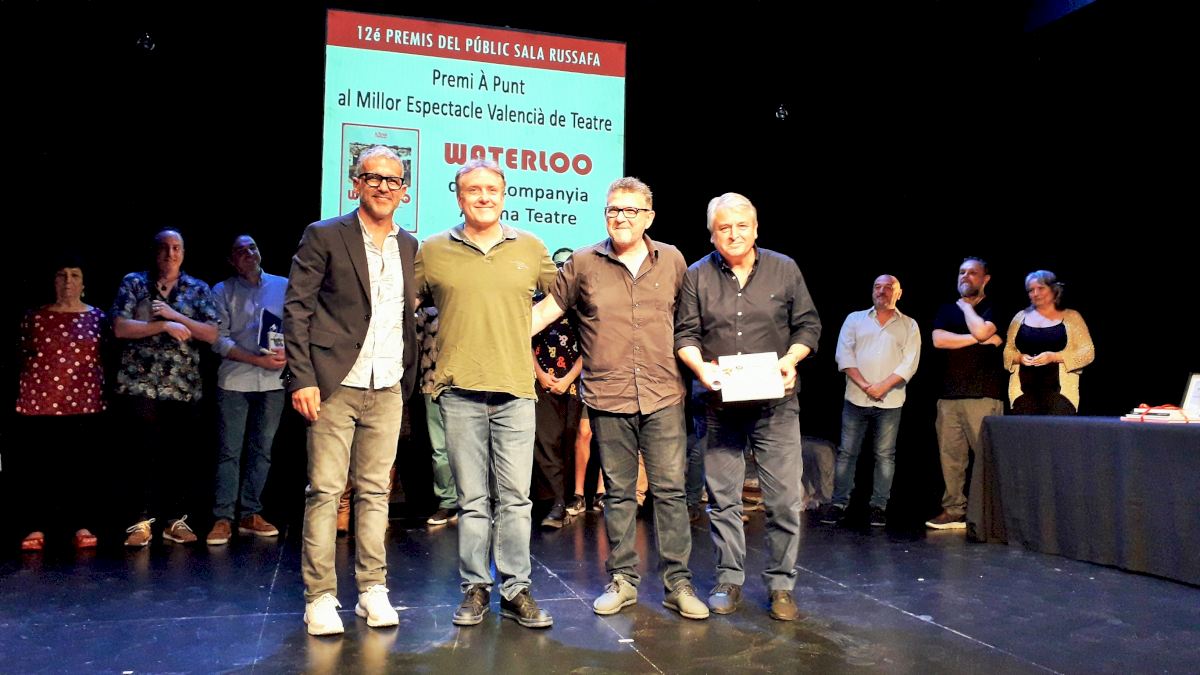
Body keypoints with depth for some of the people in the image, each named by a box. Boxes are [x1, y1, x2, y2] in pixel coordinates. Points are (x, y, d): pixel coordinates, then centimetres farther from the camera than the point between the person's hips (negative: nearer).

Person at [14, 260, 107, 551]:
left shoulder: (98, 318, 6)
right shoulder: (34, 317, 7)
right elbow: (24, 360, 11)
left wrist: (105, 398, 4)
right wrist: (20, 399, 8)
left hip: (85, 405, 0)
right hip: (40, 404, 1)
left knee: (82, 465, 3)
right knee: (37, 466, 2)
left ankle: (83, 526, 12)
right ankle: (36, 527, 11)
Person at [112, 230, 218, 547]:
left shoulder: (199, 289, 10)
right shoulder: (134, 283, 7)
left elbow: (212, 334, 0)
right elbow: (120, 327, -4)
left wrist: (175, 315, -9)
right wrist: (163, 326, -12)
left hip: (185, 387, 2)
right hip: (140, 384, -1)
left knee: (182, 454, 4)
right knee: (146, 451, -6)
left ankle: (177, 520, 13)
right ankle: (141, 521, 3)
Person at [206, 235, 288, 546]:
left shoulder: (283, 286, 10)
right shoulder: (222, 292, 6)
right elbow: (219, 339, -2)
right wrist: (257, 359, -14)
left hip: (273, 381, 2)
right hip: (235, 380, -2)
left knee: (262, 449, 7)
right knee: (229, 451, -1)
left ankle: (250, 514, 17)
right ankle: (223, 519, 3)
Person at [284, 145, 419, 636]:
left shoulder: (410, 247, 12)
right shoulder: (325, 236, 0)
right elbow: (296, 308, -4)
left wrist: (410, 377, 9)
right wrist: (301, 378, -11)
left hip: (387, 390, 4)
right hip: (335, 386, -4)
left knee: (375, 491, 8)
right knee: (325, 490, 0)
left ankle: (373, 590, 16)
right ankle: (320, 597, 10)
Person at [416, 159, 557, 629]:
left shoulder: (531, 248, 8)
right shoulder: (432, 251, 5)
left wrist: (527, 326, 12)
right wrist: (449, 339, 7)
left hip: (515, 388, 1)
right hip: (460, 389, 0)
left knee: (515, 497, 3)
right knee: (471, 499, 7)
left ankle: (516, 590, 14)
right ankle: (475, 588, 19)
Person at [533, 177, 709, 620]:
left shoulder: (672, 261, 8)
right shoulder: (583, 264, 4)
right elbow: (547, 309, 6)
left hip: (663, 396, 1)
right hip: (607, 399, 0)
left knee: (670, 489, 1)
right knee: (618, 492, 9)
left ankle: (678, 583, 12)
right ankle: (622, 580, 21)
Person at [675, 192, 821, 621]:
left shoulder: (785, 270, 6)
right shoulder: (697, 276, 5)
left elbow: (808, 324, 9)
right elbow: (685, 333, 3)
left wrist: (791, 359, -9)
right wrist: (700, 366, -15)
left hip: (776, 404, 0)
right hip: (718, 404, 0)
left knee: (784, 498, 0)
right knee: (723, 498, 8)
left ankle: (781, 584, 15)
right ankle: (729, 579, 22)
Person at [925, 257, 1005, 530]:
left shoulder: (993, 308, 7)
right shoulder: (947, 309, 19)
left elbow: (981, 331, -14)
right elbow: (938, 339, 2)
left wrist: (966, 306, 4)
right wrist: (977, 340, -5)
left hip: (983, 396, -4)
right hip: (949, 395, 4)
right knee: (950, 455, 3)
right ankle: (953, 511, 9)